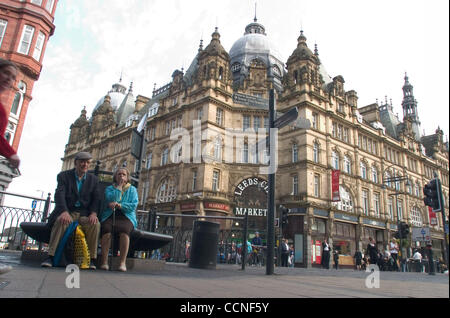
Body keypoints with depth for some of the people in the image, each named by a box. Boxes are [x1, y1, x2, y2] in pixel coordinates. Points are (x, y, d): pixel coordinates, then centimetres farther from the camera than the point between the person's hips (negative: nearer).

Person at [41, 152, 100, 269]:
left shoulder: (93, 179, 12)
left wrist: (93, 213, -17)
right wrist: (64, 211, -30)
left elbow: (96, 199, 5)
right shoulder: (64, 175, 4)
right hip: (67, 212, -1)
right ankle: (50, 257, -29)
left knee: (95, 224, -29)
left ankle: (91, 259, -22)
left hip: (84, 215, 1)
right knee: (61, 221, -35)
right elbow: (59, 194, -11)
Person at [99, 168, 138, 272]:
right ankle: (104, 262, -28)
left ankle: (123, 262, -33)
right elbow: (111, 199, -4)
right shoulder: (109, 188, 18)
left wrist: (119, 205, -11)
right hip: (110, 215, 1)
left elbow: (134, 205, 2)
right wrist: (119, 186, 0)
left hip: (126, 216, -1)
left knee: (124, 229, -35)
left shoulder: (132, 189, 16)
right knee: (106, 228, -33)